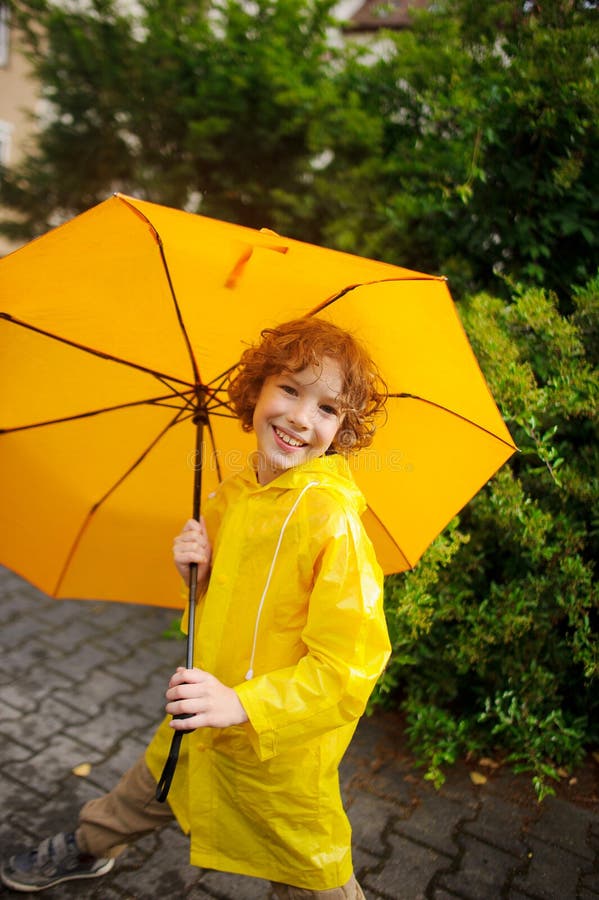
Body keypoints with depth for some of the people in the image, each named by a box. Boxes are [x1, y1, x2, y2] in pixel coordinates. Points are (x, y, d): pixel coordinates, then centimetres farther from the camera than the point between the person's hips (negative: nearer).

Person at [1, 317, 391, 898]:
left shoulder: (332, 519, -28)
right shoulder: (231, 496, -4)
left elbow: (349, 667, -29)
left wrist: (241, 704, -34)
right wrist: (197, 572, -11)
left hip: (279, 753, -6)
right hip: (198, 730, 7)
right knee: (143, 795, 32)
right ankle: (90, 848, 63)